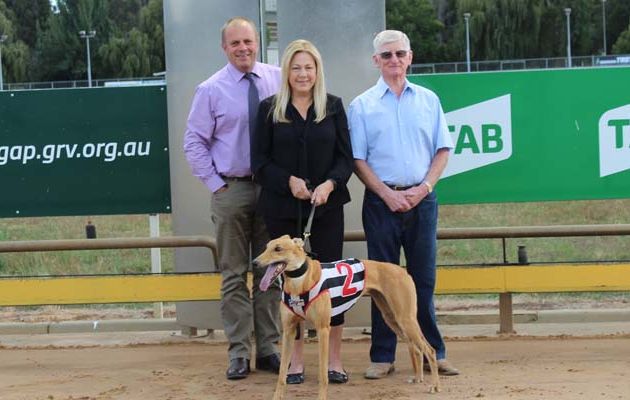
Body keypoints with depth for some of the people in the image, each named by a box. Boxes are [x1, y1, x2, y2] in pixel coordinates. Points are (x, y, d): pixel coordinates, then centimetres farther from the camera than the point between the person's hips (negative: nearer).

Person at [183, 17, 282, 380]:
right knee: (234, 274, 3)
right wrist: (215, 184, -4)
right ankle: (239, 353, 9)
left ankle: (268, 348, 16)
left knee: (271, 271, 8)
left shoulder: (278, 80, 1)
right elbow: (194, 142, 0)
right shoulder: (211, 90, -3)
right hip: (231, 188, -1)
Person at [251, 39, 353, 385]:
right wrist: (289, 181, -14)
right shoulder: (270, 109, 3)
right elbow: (260, 161, 1)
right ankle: (296, 359, 14)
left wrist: (330, 184, -15)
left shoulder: (333, 106, 5)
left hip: (327, 206, 0)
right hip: (282, 208, 0)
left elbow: (346, 157, 3)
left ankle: (334, 359, 9)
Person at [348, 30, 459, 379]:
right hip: (382, 200, -1)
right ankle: (382, 357, 9)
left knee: (424, 278, 6)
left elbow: (442, 150, 7)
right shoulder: (362, 105, 3)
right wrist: (387, 193, -11)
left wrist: (424, 187, -7)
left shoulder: (428, 100, 8)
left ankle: (432, 352, 14)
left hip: (422, 198, 2)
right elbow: (357, 159, -1)